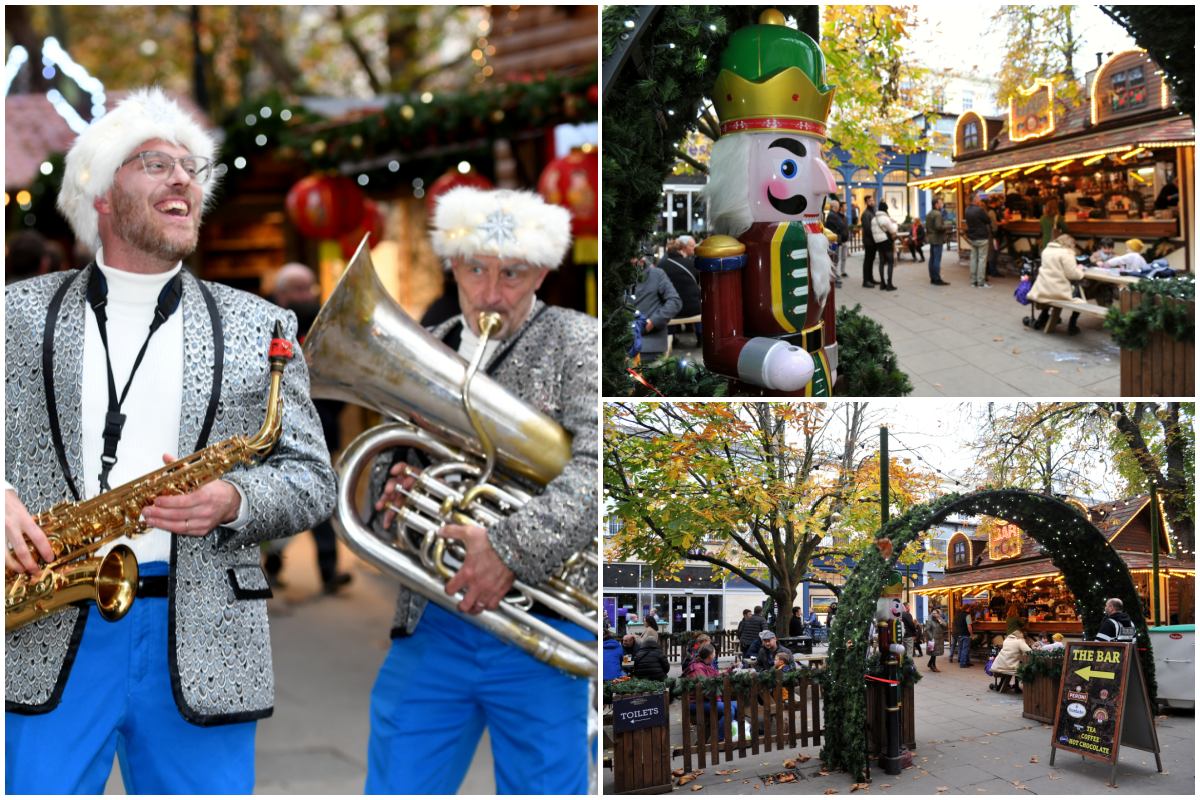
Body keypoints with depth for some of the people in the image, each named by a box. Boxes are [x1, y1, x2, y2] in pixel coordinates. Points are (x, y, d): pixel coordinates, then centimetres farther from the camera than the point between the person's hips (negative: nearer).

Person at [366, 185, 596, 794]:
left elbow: (599, 469, -18)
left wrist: (510, 548, -27)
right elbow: (383, 465, 20)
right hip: (431, 622, 4)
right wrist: (391, 491, -5)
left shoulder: (579, 345, -3)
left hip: (539, 629, -4)